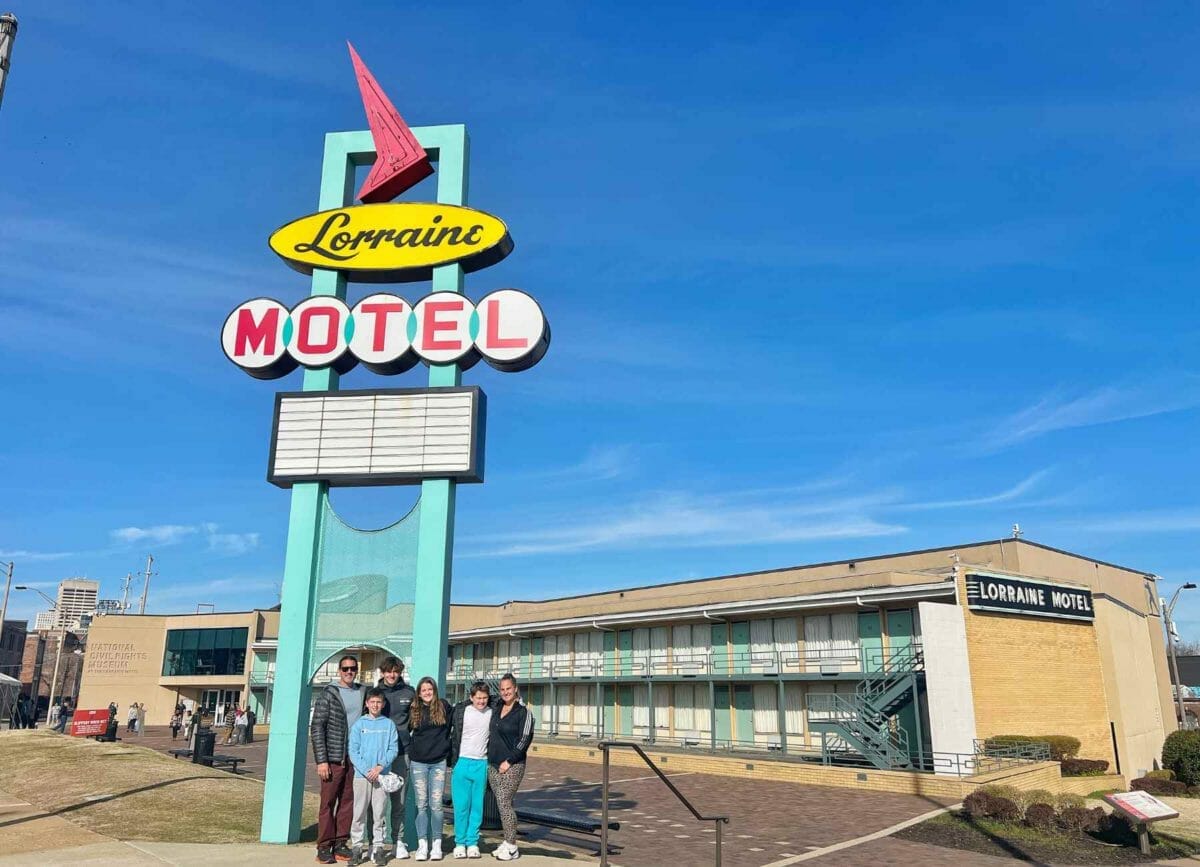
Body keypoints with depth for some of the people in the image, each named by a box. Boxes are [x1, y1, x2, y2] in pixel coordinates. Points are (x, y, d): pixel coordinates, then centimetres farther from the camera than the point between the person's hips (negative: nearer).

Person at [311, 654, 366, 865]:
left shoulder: (363, 692, 9)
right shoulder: (328, 694, -3)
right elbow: (316, 728, -5)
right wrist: (321, 760, -11)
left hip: (355, 758, 4)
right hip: (333, 758, -4)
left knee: (348, 802, 8)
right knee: (328, 802, 2)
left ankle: (340, 844, 17)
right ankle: (324, 847, 10)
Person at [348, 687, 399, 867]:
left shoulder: (389, 724, 5)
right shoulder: (359, 724, 3)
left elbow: (393, 749, 2)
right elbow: (353, 751, -1)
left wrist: (380, 766, -12)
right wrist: (366, 771, -11)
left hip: (382, 775, 0)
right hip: (361, 775, 0)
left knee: (380, 813, 4)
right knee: (359, 813, 2)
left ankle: (379, 847, 11)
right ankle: (356, 847, 10)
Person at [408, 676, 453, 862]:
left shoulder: (444, 707, 2)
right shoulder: (413, 710, 4)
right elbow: (405, 731, 14)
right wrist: (409, 751, 9)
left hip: (438, 762, -1)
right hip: (418, 763, 1)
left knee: (436, 805, -1)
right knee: (421, 805, 4)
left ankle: (437, 844, 10)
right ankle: (422, 844, 11)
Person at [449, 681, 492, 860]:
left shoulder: (493, 712, 2)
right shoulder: (461, 710, -2)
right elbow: (449, 731, 4)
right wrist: (452, 759, 3)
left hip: (482, 764, 1)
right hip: (462, 762, -1)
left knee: (477, 806, 4)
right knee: (461, 805, 0)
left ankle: (472, 842, 14)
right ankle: (460, 843, 11)